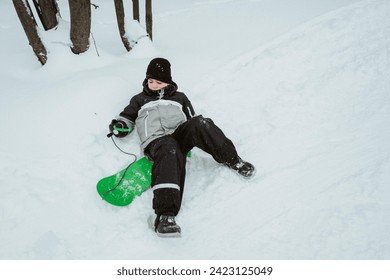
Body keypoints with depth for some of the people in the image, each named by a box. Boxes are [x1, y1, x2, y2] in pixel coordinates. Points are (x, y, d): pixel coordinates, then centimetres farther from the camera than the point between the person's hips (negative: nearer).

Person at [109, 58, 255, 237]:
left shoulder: (179, 97, 31)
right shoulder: (140, 100, 31)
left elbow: (192, 119, 25)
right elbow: (127, 118, 30)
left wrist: (200, 134, 2)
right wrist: (118, 126, 5)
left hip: (180, 133, 2)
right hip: (156, 140, -2)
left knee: (199, 122, -33)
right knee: (170, 153, -41)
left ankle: (231, 159, -20)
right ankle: (165, 214, -57)